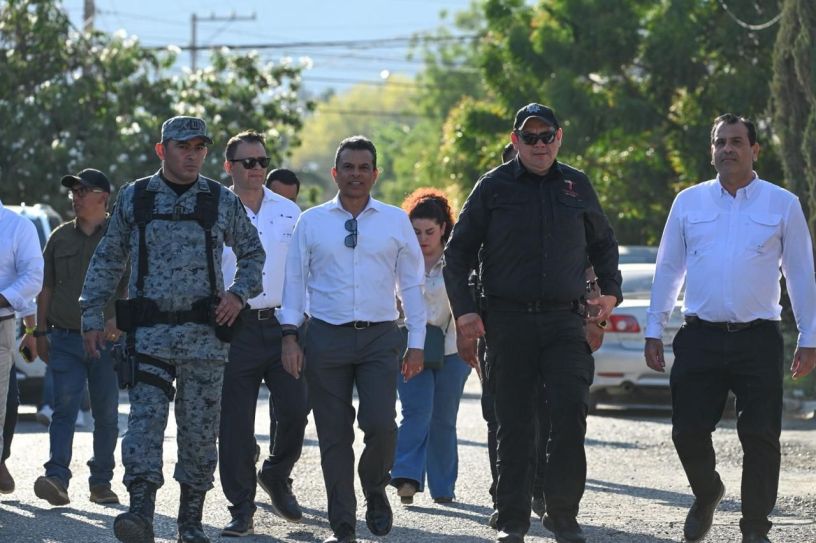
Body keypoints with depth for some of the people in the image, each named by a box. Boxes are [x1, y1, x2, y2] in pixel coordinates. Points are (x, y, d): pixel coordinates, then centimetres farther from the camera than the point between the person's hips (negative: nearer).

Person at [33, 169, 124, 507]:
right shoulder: (60, 238, 12)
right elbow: (46, 288, 15)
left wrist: (119, 318, -18)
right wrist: (41, 332, 9)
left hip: (108, 340, -2)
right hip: (66, 339, 2)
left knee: (106, 414, 3)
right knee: (64, 409, -10)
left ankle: (101, 482, 11)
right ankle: (57, 479, -20)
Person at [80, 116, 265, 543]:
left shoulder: (223, 202, 6)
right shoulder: (134, 199, 6)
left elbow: (253, 252, 19)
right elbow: (108, 260, 11)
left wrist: (240, 292, 1)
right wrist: (91, 317, 7)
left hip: (205, 333, 1)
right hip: (149, 331, -1)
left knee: (199, 428, 3)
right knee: (145, 417, -15)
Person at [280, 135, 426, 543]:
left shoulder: (396, 221, 7)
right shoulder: (311, 222, 7)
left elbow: (412, 284, 9)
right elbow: (295, 280, 8)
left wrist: (416, 343, 5)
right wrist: (290, 335, -1)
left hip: (380, 338, 0)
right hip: (326, 337, 0)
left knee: (380, 423, -16)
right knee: (334, 435, 1)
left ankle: (375, 490, 13)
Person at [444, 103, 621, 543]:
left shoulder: (576, 185, 12)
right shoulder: (494, 187, 5)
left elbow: (603, 243, 26)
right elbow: (457, 252, 8)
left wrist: (609, 290, 11)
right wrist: (463, 310, -2)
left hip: (564, 320, 1)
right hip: (508, 321, -1)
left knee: (571, 411, -15)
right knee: (513, 423, 2)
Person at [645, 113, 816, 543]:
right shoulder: (689, 202, 10)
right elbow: (668, 269, 14)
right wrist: (653, 331, 10)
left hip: (758, 339, -2)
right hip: (700, 338, 2)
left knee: (760, 436, -3)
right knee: (688, 431, 0)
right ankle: (706, 495, 29)